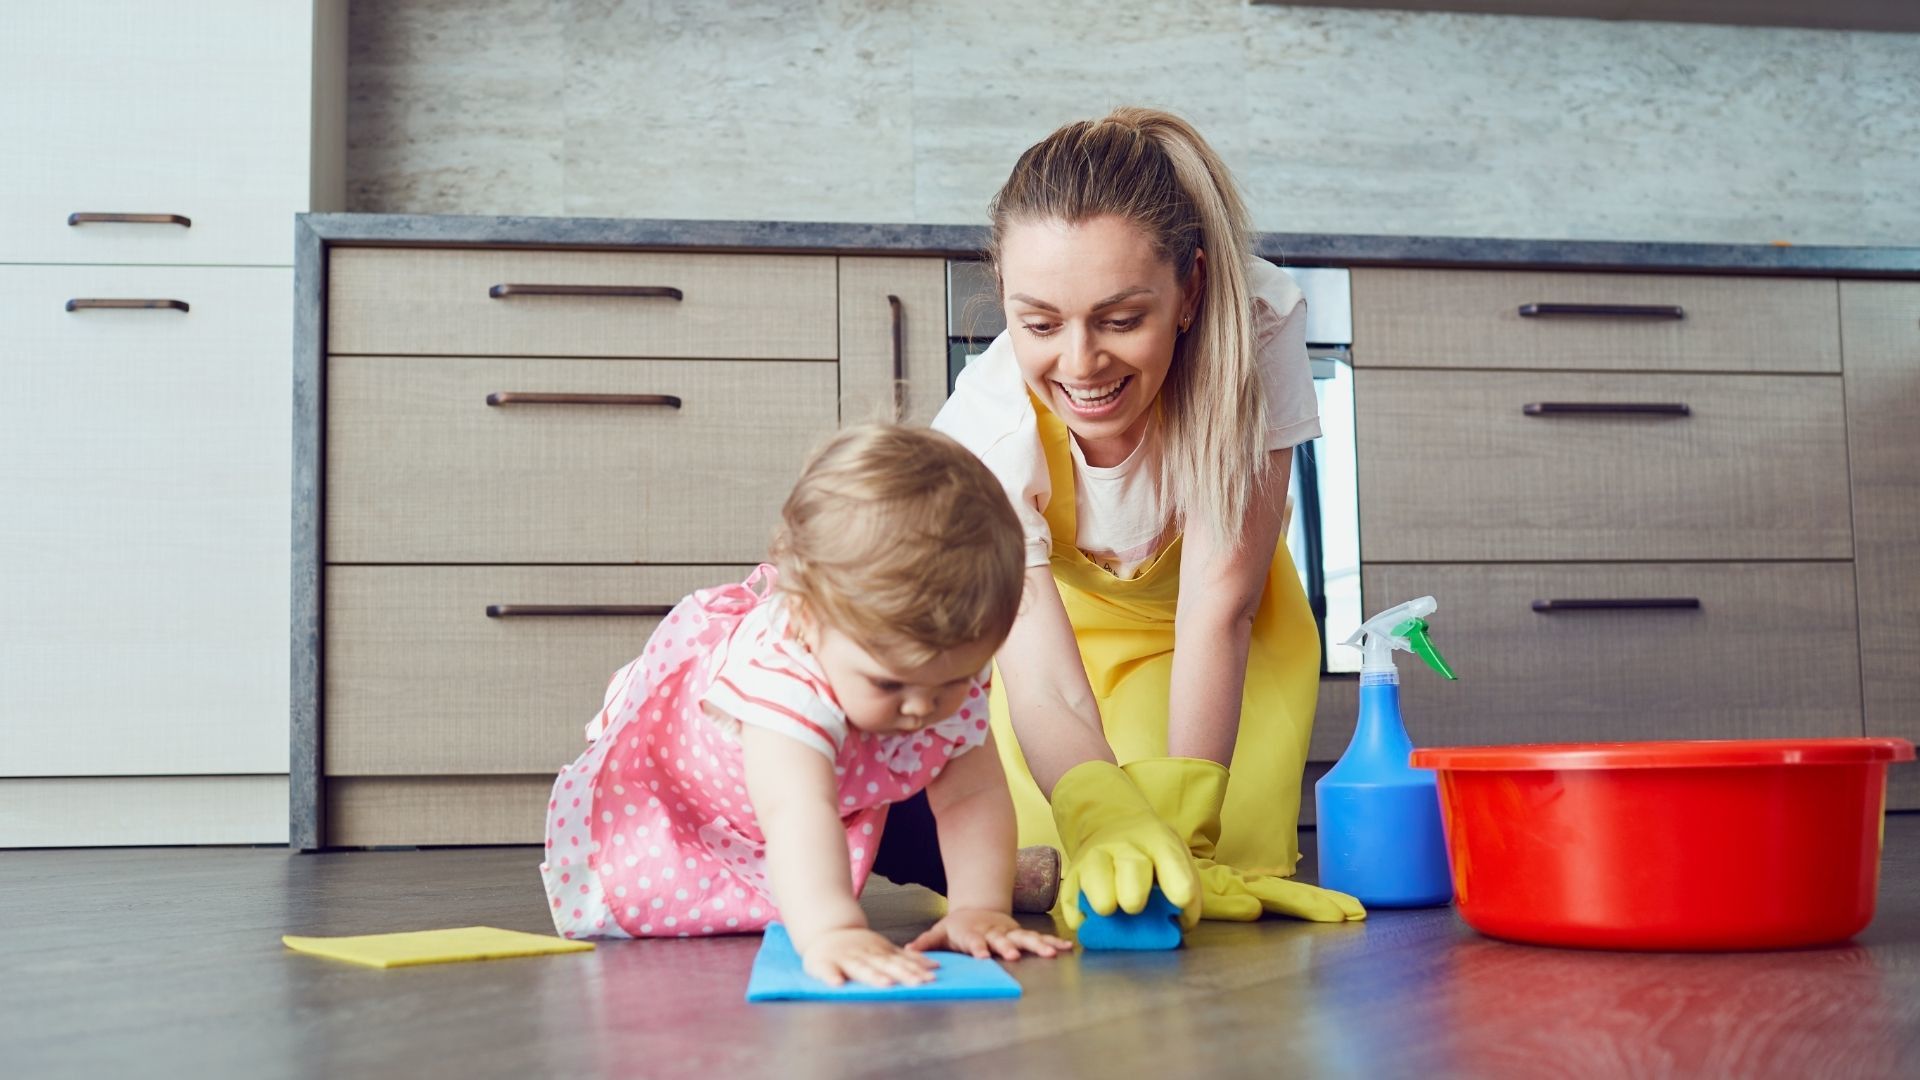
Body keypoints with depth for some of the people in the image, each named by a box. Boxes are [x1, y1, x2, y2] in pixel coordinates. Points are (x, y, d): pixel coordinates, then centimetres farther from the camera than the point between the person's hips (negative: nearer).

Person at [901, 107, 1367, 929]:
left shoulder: (1258, 327, -34)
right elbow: (1045, 687, -40)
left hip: (1226, 638, 0)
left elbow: (1220, 602, -34)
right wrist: (1109, 827, -62)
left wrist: (1184, 832, -42)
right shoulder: (984, 433, -34)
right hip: (1062, 621, 0)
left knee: (1226, 896, -15)